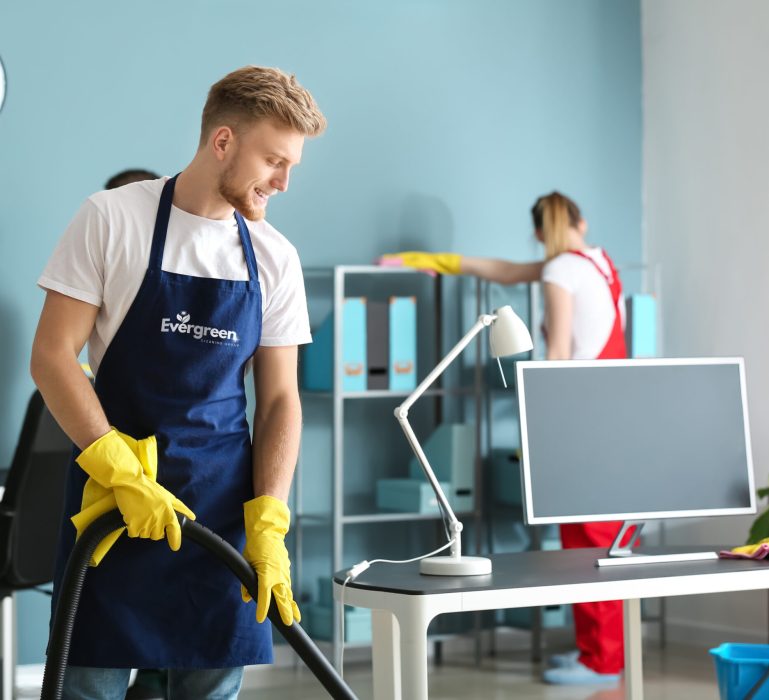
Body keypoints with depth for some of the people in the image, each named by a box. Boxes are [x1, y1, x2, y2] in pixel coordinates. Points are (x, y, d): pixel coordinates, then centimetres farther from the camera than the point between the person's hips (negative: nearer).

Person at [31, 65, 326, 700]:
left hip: (224, 503, 4)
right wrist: (122, 474, -18)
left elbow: (280, 399, 6)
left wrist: (268, 526, -7)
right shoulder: (112, 219, -7)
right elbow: (51, 357, -9)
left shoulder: (275, 258, 5)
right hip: (112, 497, -3)